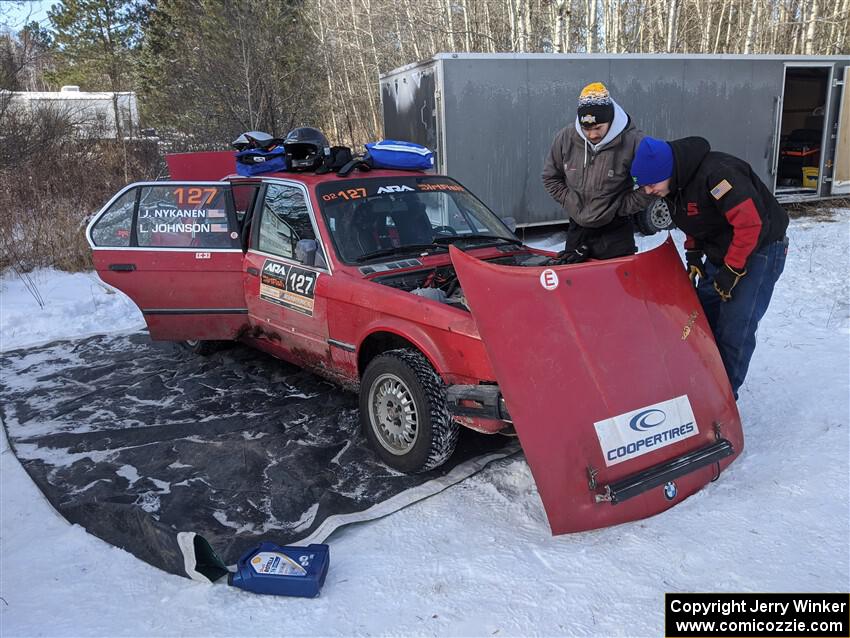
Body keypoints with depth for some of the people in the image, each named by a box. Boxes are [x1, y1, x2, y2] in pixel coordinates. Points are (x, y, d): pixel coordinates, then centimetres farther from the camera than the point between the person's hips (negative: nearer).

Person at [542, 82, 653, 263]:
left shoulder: (633, 141, -18)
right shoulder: (566, 138, -8)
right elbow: (550, 176, 8)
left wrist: (620, 206, -12)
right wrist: (569, 201, 0)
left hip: (615, 234, -3)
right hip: (577, 230, 4)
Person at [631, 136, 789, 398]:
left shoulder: (716, 173, -32)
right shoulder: (675, 182, -4)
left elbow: (750, 222, -33)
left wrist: (731, 270, -25)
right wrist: (693, 254, 3)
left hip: (759, 249, -9)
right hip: (720, 252, 9)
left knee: (735, 327, -10)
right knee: (703, 317, 10)